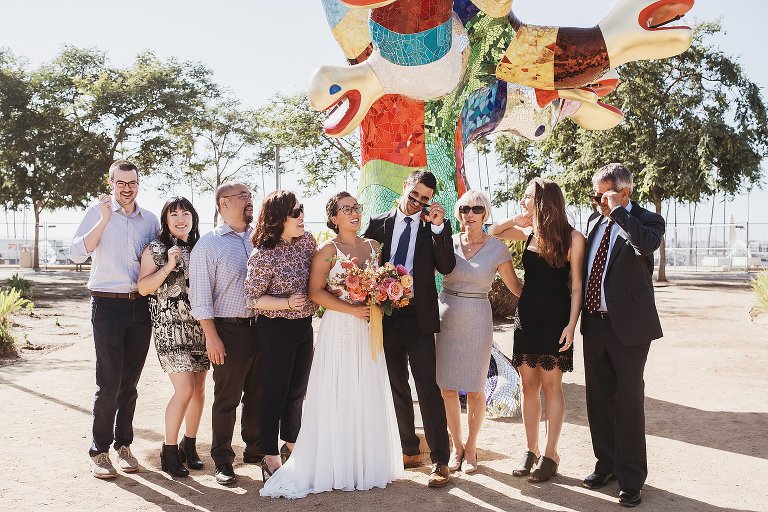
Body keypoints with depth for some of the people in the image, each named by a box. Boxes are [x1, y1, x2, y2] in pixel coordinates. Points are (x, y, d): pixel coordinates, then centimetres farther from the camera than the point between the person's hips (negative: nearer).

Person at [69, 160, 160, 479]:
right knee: (109, 383, -4)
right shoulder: (98, 213, 1)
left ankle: (123, 444, 20)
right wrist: (104, 219, -17)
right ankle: (99, 451, 7)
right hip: (108, 305, -4)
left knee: (130, 382, 9)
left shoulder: (150, 220, 12)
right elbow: (76, 253, -11)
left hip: (140, 306, 4)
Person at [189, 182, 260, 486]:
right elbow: (200, 295, -8)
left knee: (258, 394, 15)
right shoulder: (209, 244, -5)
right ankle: (222, 461, 20)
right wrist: (212, 336, -13)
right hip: (230, 330, -4)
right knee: (227, 399, 6)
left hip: (262, 326, 5)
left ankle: (255, 450, 33)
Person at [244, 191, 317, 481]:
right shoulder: (263, 255, -20)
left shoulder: (307, 240, -1)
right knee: (274, 393, 4)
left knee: (298, 391, 19)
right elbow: (252, 298, -14)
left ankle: (291, 446, 39)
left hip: (304, 325, 7)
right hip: (276, 329, -7)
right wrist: (287, 302, -25)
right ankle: (270, 458, 19)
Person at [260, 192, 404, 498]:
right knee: (339, 395, 0)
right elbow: (316, 292, -13)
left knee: (369, 395, 9)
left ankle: (368, 461, 23)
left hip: (368, 328, 5)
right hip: (339, 328, -5)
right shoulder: (328, 250, -6)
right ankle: (337, 465, 12)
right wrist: (353, 309, -18)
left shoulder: (372, 246, 11)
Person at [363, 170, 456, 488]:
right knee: (397, 388, 13)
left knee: (428, 388, -7)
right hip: (385, 316, 3)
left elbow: (446, 267, -12)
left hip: (418, 317, -3)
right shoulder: (379, 224, 7)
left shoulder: (435, 226, 1)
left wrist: (439, 226, -19)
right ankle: (410, 451, 28)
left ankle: (440, 460, 1)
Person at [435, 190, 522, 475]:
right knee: (447, 388, 7)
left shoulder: (497, 249, -2)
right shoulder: (447, 243, 2)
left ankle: (471, 449, 26)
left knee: (475, 389, 6)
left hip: (477, 321, -1)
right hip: (446, 319, 2)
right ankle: (457, 446, 27)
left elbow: (515, 286, 5)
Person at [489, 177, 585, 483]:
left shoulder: (572, 238, -8)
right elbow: (490, 233, 19)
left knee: (551, 386, 2)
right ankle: (531, 450, 19)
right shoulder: (529, 233, 6)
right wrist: (515, 221, 4)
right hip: (527, 316, 5)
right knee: (529, 385, 9)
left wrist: (571, 325, -13)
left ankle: (550, 455, 13)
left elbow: (576, 286, -8)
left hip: (555, 319, -5)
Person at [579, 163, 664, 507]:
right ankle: (606, 464, 30)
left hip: (628, 324, -6)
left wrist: (618, 210, -26)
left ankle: (631, 478, 14)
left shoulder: (646, 220, -8)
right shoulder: (594, 220, 10)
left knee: (628, 401, 2)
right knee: (598, 399, 14)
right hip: (595, 323, 6)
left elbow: (647, 245, -32)